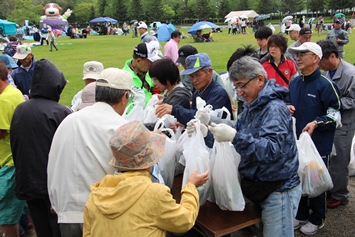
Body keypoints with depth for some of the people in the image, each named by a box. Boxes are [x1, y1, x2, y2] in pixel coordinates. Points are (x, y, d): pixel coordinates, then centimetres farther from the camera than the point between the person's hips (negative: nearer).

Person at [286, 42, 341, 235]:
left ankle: (317, 220, 29)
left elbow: (335, 114, -12)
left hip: (318, 144, -6)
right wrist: (287, 108, -2)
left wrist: (316, 123, -25)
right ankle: (301, 215, 35)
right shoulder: (294, 82, 5)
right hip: (297, 140, 6)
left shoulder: (326, 85, -14)